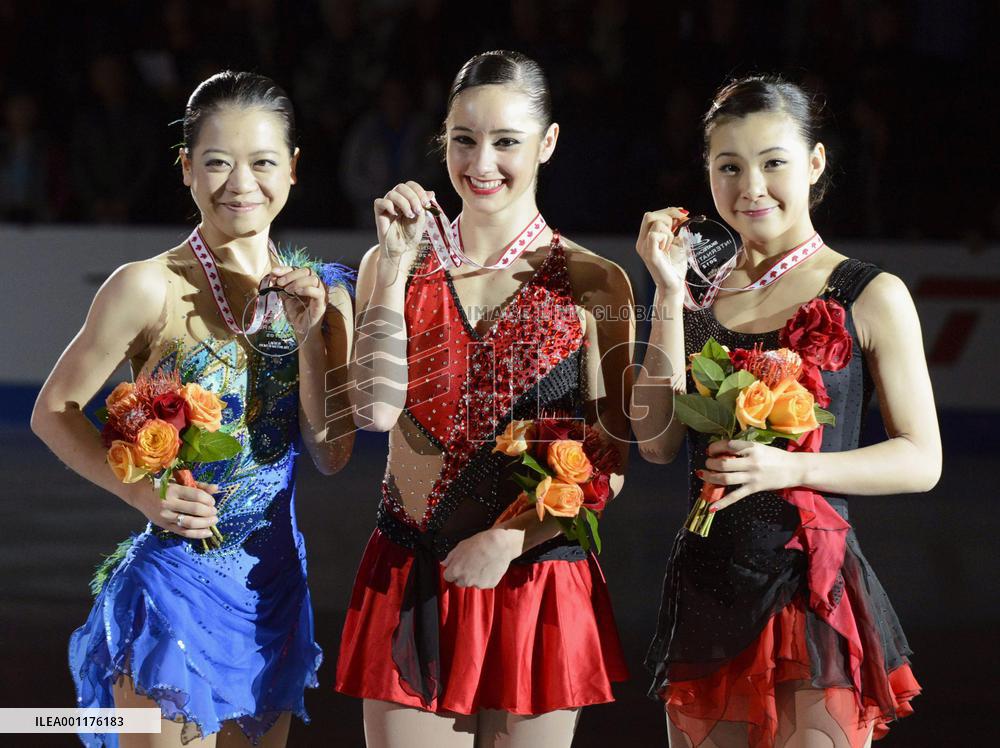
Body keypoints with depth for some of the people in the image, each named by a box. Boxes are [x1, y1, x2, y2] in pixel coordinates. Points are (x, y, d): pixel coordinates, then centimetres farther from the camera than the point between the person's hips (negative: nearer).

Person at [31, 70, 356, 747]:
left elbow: (332, 455, 1)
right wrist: (142, 492, -17)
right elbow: (55, 412, -4)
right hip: (177, 583, -5)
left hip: (274, 586, 5)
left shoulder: (317, 291, 3)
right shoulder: (151, 289, -12)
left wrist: (310, 335, -10)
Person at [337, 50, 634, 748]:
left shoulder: (593, 284, -1)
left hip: (535, 582, -1)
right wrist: (397, 265, -11)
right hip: (410, 581, 2)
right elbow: (375, 408, -10)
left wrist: (508, 539, -15)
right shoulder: (396, 265, 6)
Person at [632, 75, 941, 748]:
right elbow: (657, 441, 0)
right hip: (705, 587, 4)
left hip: (814, 595, -4)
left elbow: (921, 459, -3)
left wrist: (790, 468, -16)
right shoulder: (700, 297, 10)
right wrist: (670, 294, -4)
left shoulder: (870, 296, -2)